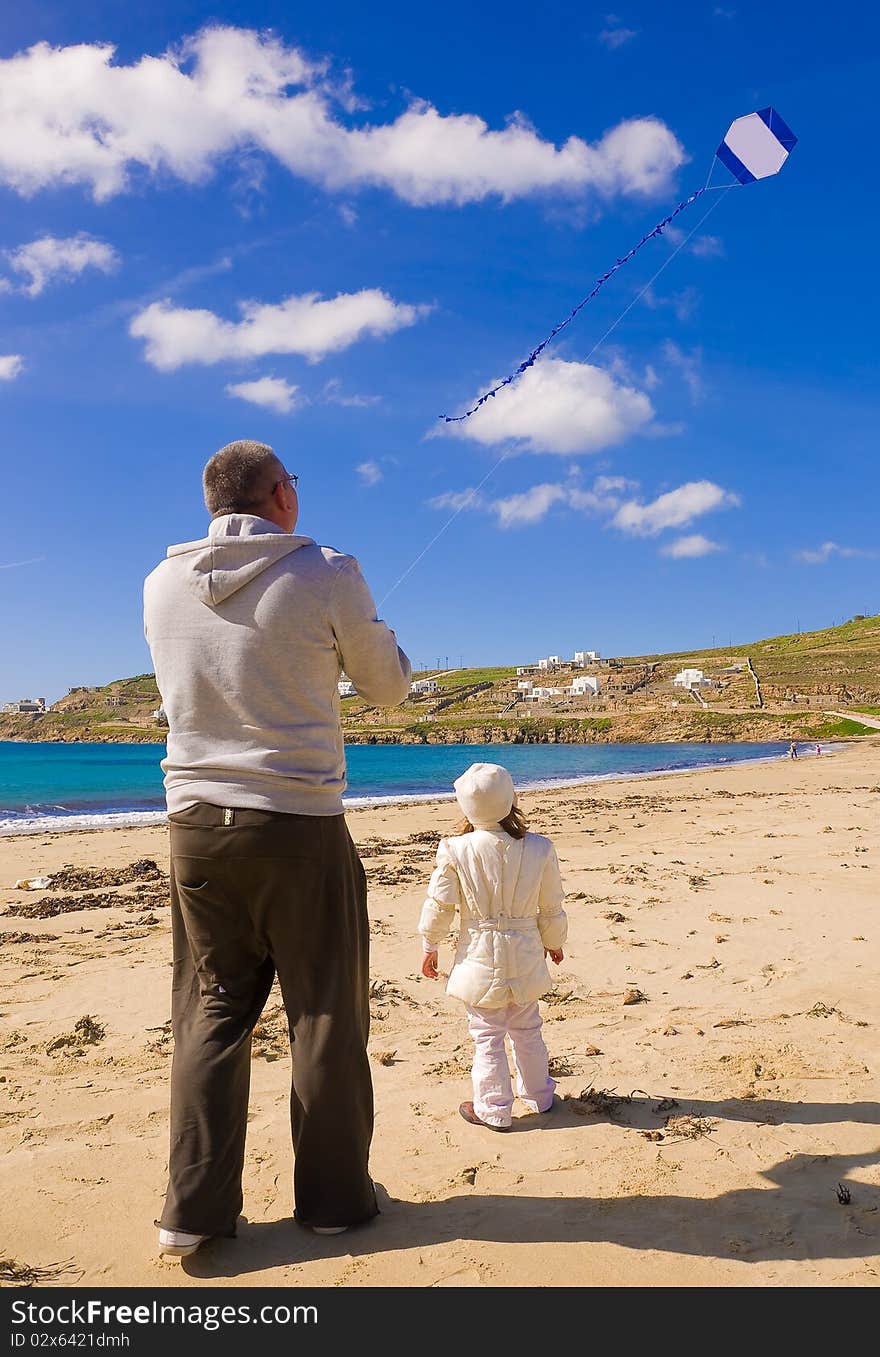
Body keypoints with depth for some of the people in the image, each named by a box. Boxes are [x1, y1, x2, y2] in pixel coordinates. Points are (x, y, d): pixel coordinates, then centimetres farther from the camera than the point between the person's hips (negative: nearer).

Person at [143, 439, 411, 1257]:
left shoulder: (163, 586, 5)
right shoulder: (326, 576, -8)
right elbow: (388, 687, 5)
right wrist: (367, 633, 24)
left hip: (197, 823, 4)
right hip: (299, 827, -4)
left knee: (209, 1014, 14)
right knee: (325, 1018, 10)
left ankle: (194, 1209, 18)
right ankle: (335, 1198, 23)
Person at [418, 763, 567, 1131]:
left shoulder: (455, 851, -15)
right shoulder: (539, 849, -8)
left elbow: (439, 906, -7)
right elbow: (552, 907, 3)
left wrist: (429, 946, 9)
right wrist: (553, 942, 21)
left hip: (480, 959, -3)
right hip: (526, 957, 3)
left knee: (487, 1036, 8)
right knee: (527, 1031, 21)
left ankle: (493, 1109, 17)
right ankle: (538, 1096, 36)